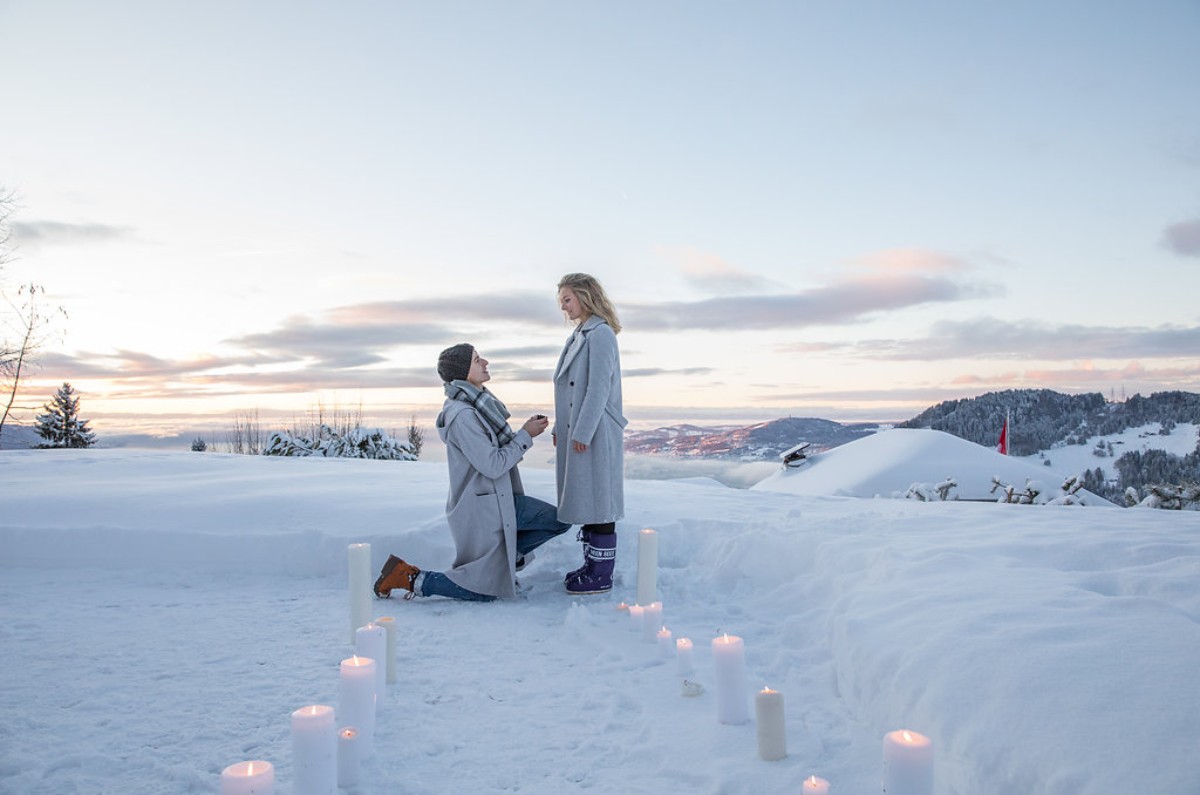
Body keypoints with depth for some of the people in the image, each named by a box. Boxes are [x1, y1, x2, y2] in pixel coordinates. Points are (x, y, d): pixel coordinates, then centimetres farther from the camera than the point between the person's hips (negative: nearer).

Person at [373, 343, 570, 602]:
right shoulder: (462, 415, -23)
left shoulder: (480, 403, 6)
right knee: (484, 592, 0)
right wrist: (526, 435, -15)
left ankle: (502, 557, 16)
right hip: (481, 510, -9)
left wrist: (526, 430, -3)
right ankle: (410, 577, 8)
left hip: (502, 500, 9)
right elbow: (492, 465, -23)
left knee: (559, 520, 7)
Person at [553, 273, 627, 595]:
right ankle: (592, 565, 22)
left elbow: (599, 388, -18)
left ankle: (601, 576, 2)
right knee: (584, 501, 13)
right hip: (575, 432, 9)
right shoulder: (579, 335, 15)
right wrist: (559, 428, 15)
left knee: (598, 501, -4)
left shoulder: (601, 334, -12)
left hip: (595, 434, -9)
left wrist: (583, 433, -20)